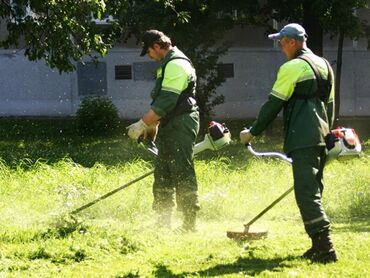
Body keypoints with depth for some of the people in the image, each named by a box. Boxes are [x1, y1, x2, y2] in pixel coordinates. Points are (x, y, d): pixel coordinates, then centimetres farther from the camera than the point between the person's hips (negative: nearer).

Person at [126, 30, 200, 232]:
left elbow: (166, 102, -23)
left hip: (181, 125, -11)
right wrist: (152, 124, 24)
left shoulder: (177, 65, -17)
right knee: (162, 174, 12)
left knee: (182, 175, -9)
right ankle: (163, 221, 17)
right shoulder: (167, 65, 18)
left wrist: (142, 124, -21)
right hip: (169, 127, 11)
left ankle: (190, 223, -6)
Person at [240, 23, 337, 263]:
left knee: (307, 193, -11)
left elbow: (273, 105, -7)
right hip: (321, 136, 9)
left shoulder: (292, 67, -8)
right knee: (314, 191, 13)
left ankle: (325, 247, -18)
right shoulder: (324, 65, 17)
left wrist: (253, 132, 3)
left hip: (303, 140, -9)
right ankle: (320, 246, 12)